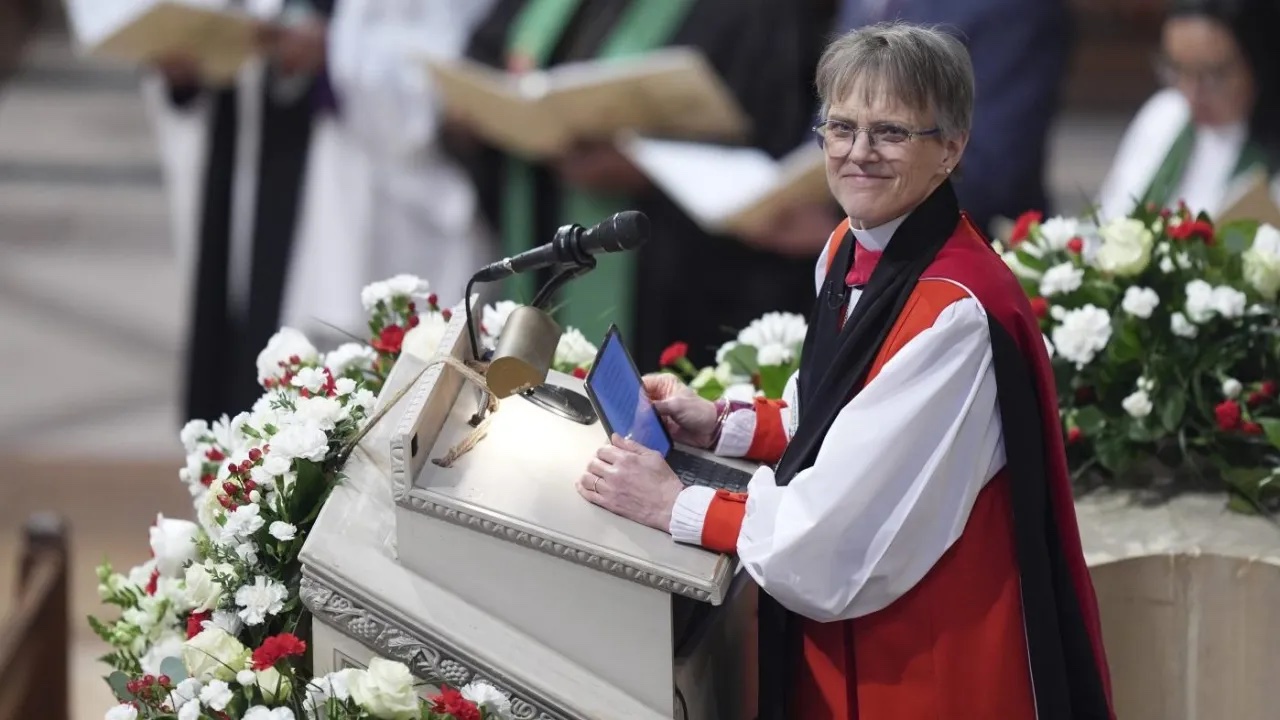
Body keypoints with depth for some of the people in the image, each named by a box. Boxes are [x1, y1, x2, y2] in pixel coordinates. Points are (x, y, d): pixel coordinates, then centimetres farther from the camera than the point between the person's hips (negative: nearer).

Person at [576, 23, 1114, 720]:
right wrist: (720, 424, 2)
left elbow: (846, 528, -25)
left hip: (933, 658, -8)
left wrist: (677, 507, -17)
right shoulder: (849, 251, 1)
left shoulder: (955, 314, -26)